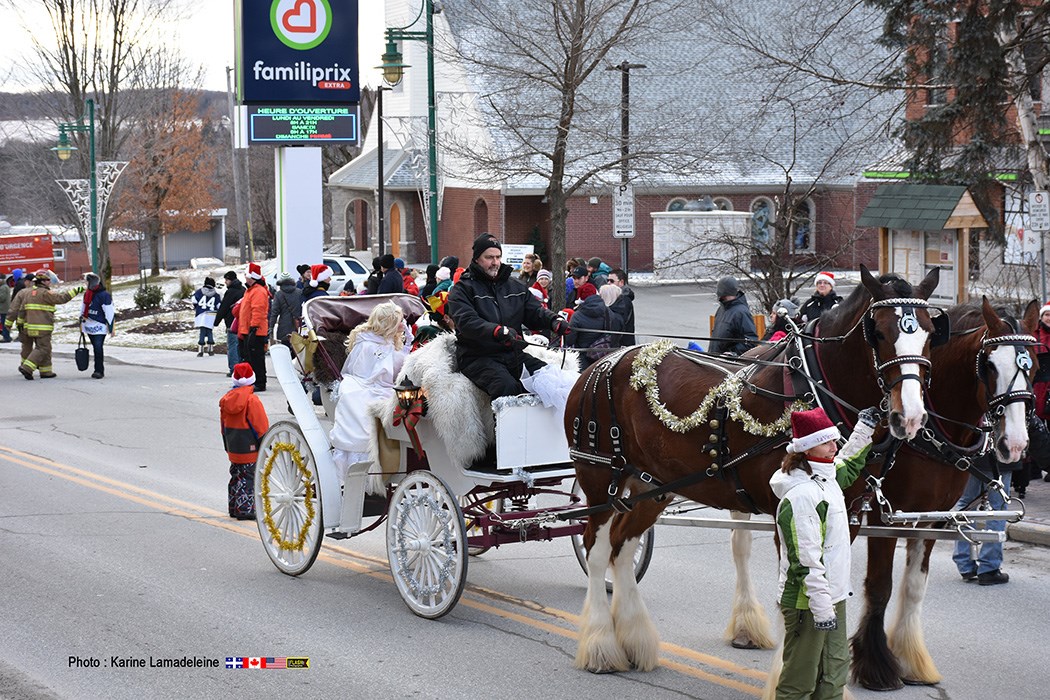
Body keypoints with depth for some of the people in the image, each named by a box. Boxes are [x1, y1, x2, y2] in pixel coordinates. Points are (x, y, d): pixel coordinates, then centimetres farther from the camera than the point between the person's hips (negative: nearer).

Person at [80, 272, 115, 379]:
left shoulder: (104, 295, -13)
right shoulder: (87, 294, 11)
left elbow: (110, 312, -13)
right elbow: (83, 309, 24)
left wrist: (111, 327, -14)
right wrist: (81, 322, 26)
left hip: (99, 326, -7)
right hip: (89, 325, 7)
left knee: (98, 348, -15)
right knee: (95, 348, 11)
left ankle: (99, 371, -13)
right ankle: (100, 370, 17)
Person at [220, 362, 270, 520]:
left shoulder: (226, 398, 5)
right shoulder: (252, 400, -17)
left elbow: (223, 425, 14)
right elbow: (260, 425, -14)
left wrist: (227, 445, 23)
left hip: (233, 446, 7)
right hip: (249, 447, -7)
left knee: (236, 476, 17)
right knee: (248, 477, -2)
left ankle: (234, 508, 22)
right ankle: (245, 510, -4)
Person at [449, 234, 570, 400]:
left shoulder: (516, 286, 18)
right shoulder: (463, 289, -2)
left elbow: (535, 312, 13)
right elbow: (466, 321, -18)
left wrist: (553, 321, -11)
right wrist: (497, 331, -35)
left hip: (513, 354, 6)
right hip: (477, 357, -6)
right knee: (507, 386, -33)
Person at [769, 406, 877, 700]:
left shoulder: (828, 478, 7)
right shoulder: (800, 496, -22)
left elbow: (849, 466, 35)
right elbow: (805, 560, -24)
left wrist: (864, 429, 33)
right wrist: (822, 608, -24)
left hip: (832, 597, 10)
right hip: (806, 604, -10)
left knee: (835, 673, 15)